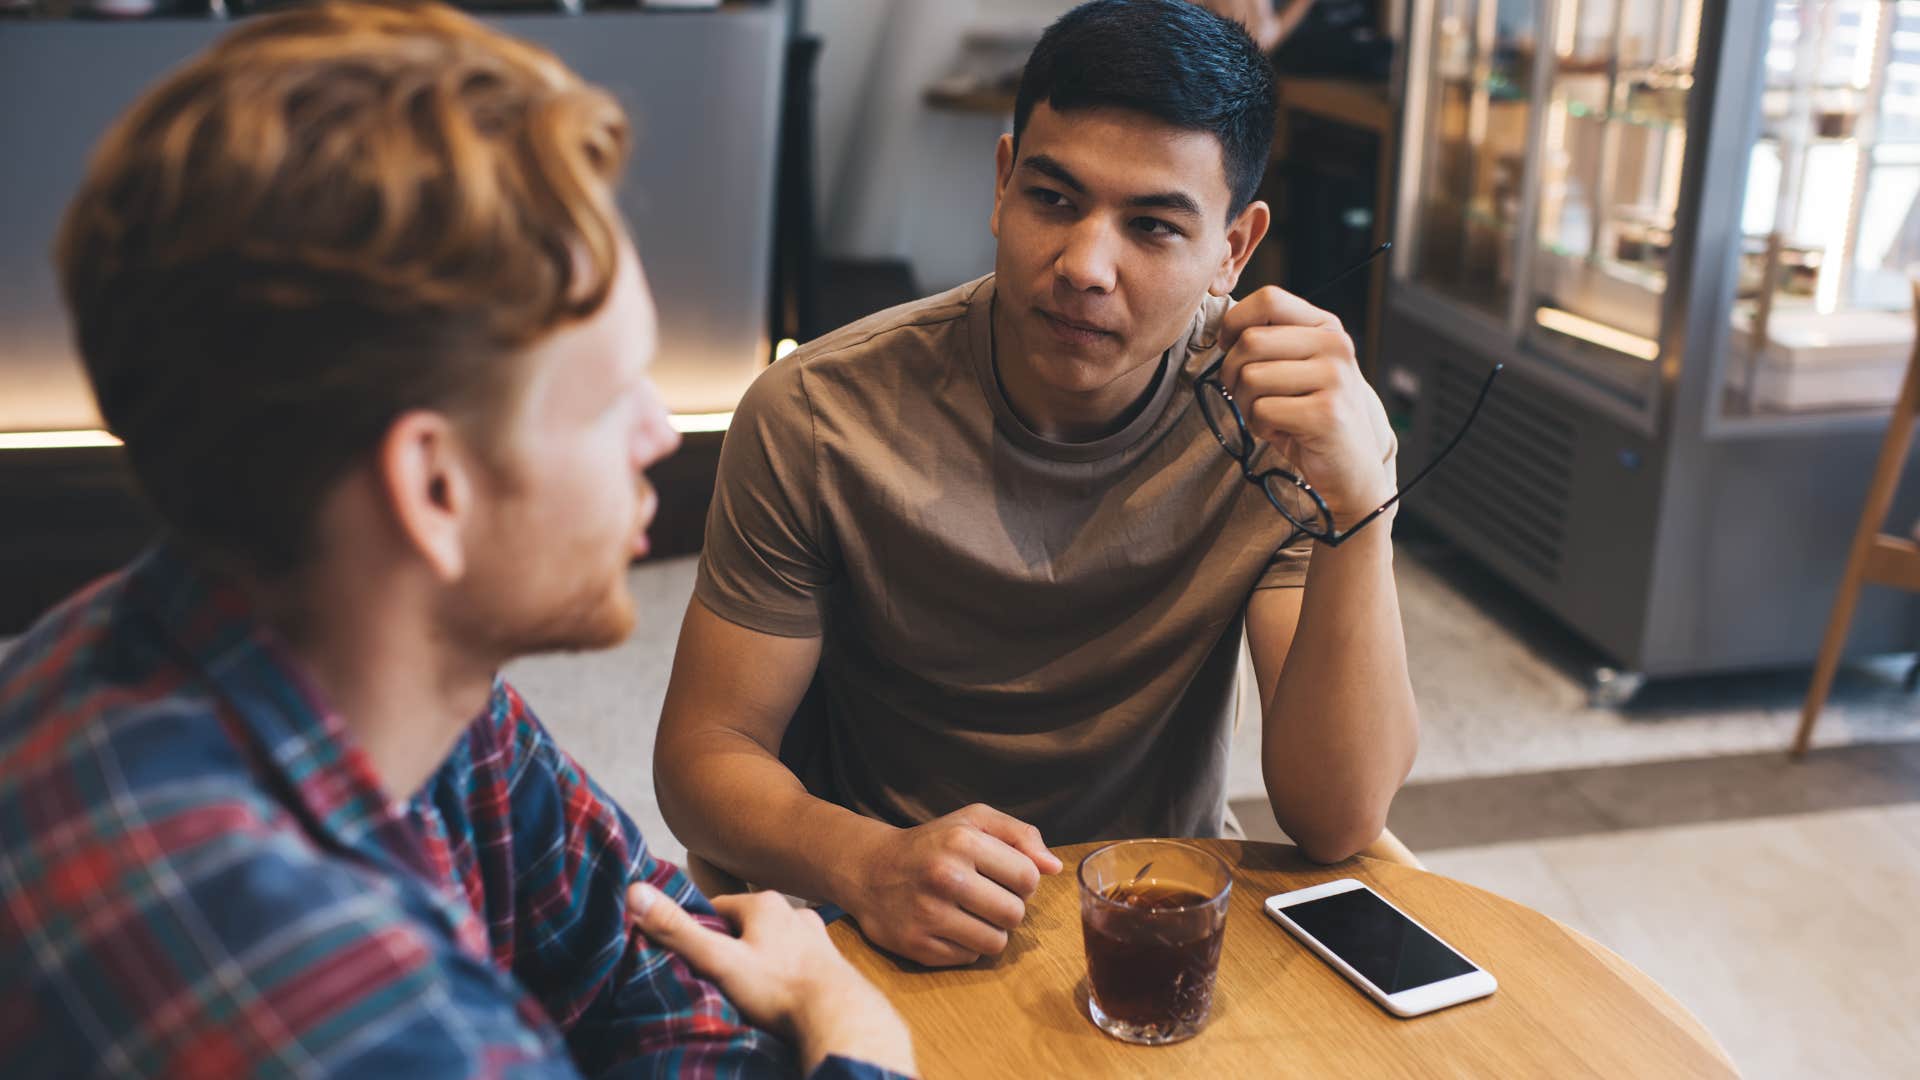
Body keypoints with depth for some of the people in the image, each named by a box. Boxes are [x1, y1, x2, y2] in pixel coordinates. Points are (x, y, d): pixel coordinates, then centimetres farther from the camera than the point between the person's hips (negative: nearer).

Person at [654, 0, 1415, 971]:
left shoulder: (1295, 421, -11)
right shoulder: (816, 418, -14)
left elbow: (1338, 825, -16)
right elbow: (705, 751, -9)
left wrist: (1358, 501, -30)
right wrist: (870, 864, -29)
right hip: (883, 933, -1)